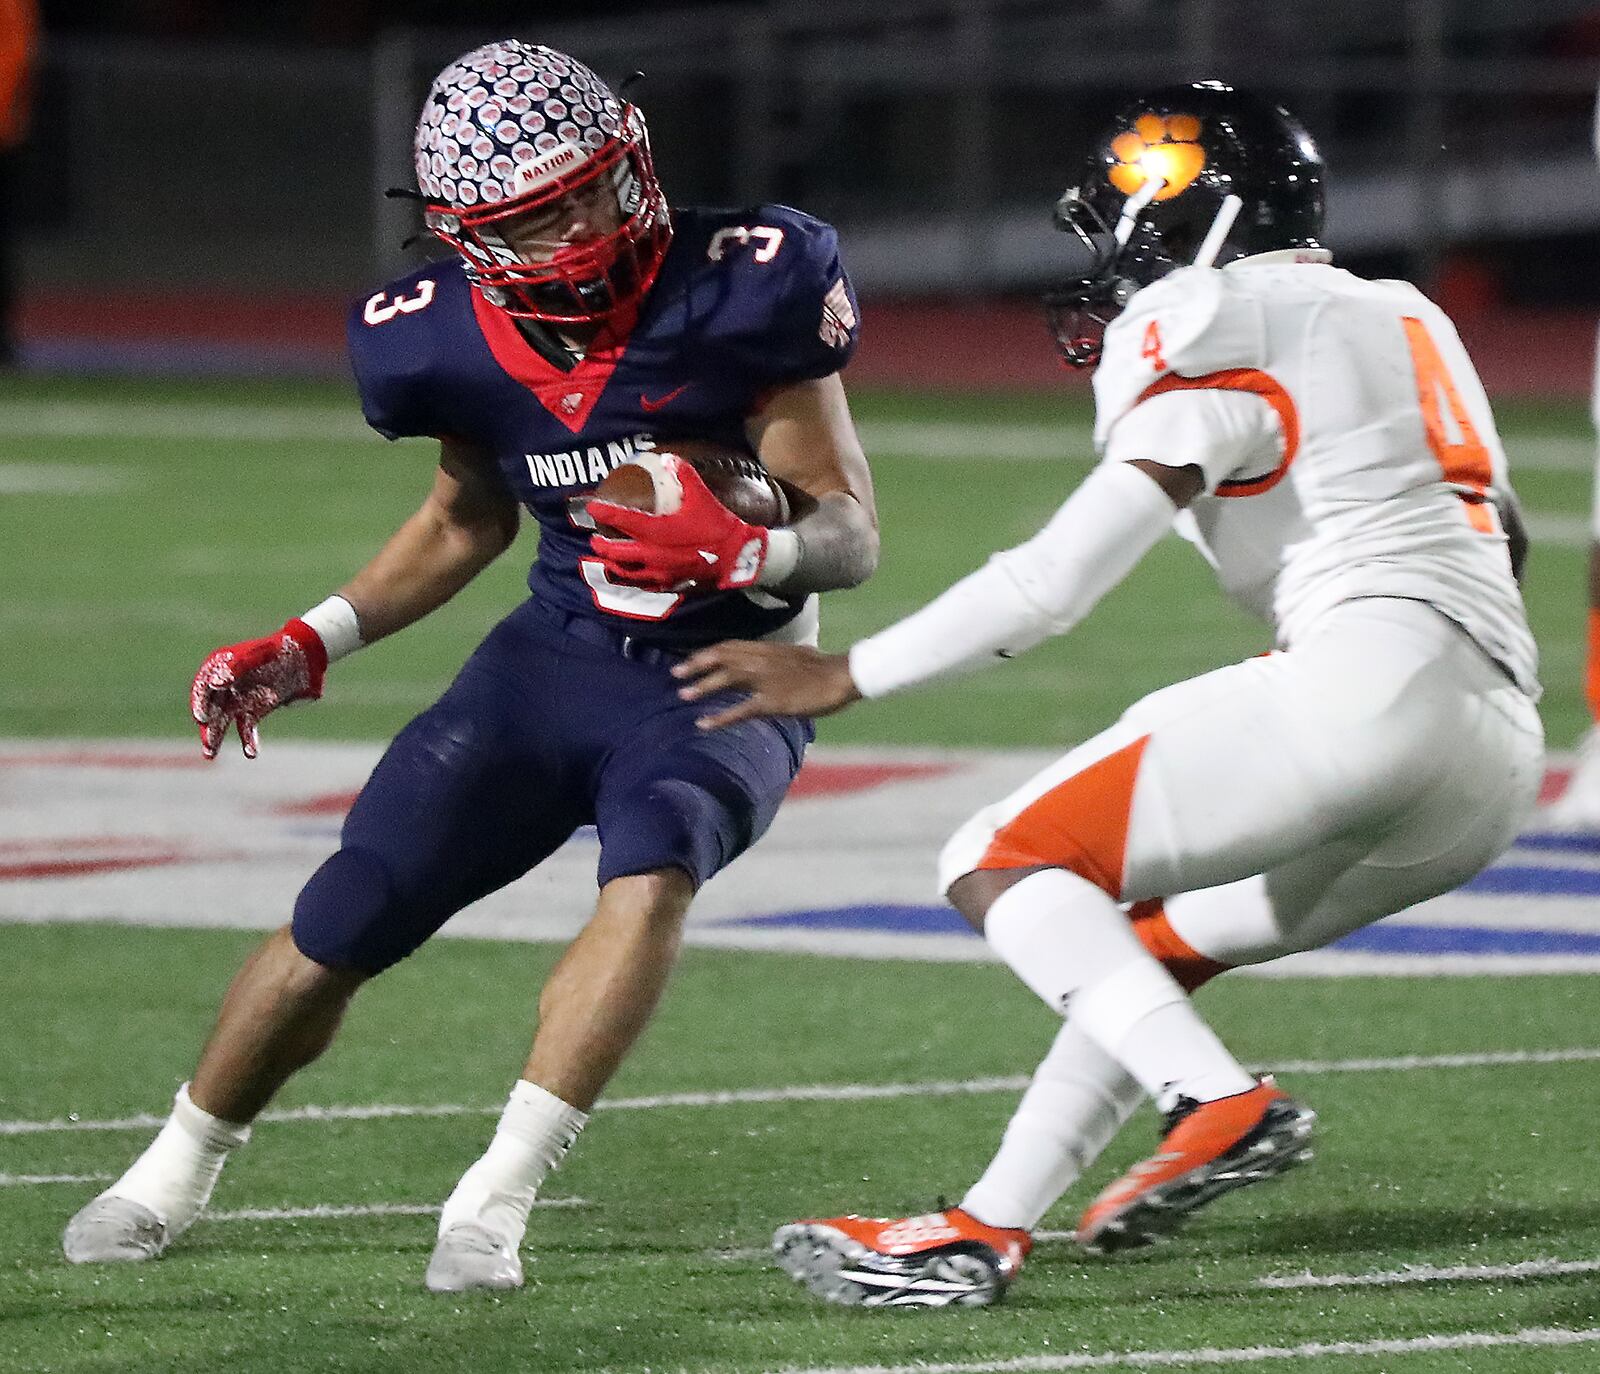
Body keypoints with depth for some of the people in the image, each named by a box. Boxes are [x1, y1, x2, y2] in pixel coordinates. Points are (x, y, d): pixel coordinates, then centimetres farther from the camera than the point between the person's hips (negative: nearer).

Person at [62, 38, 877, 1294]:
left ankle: (498, 1195, -30)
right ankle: (172, 1177, 21)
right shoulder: (451, 340, -8)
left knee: (653, 872, -35)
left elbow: (851, 532, -15)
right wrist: (310, 644, 5)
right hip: (558, 658, 3)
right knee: (343, 920, -4)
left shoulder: (735, 295, -21)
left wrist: (744, 552, -37)